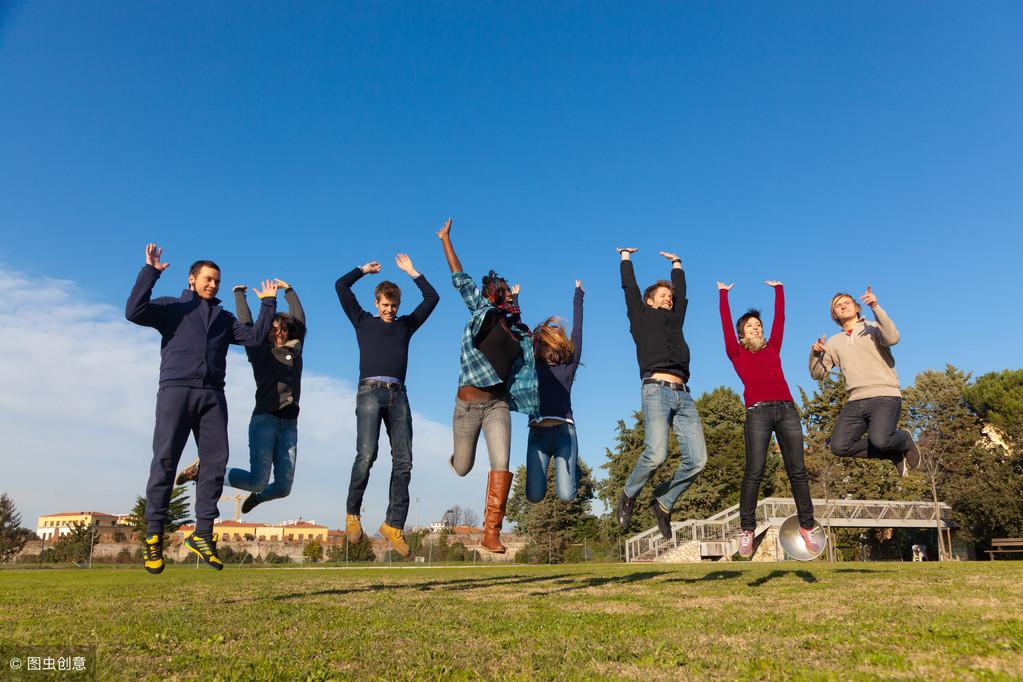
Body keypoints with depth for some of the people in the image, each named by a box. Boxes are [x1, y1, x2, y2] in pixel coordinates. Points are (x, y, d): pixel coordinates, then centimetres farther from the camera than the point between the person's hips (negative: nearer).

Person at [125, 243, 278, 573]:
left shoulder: (224, 318, 27)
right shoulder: (171, 307, 15)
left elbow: (254, 337, 16)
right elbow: (134, 312, -3)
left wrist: (268, 304, 15)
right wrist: (150, 271, -6)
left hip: (212, 395, 4)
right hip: (176, 389, -4)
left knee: (215, 462, -4)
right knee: (165, 461, -7)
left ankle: (202, 533, 0)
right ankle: (154, 535, -2)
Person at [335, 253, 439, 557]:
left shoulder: (406, 324, 25)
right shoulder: (363, 321, 19)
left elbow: (432, 298, 29)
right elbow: (341, 286, 18)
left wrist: (411, 272, 28)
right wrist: (364, 270, 29)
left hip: (398, 395, 3)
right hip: (369, 392, -3)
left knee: (403, 461, -7)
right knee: (366, 454, -19)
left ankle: (394, 524, -4)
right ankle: (353, 514, -3)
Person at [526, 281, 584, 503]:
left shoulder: (568, 365, 13)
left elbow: (577, 332, 13)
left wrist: (578, 297, 18)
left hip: (564, 430, -1)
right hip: (538, 432, 1)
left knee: (566, 495, -11)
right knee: (534, 495, -10)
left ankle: (573, 466, 23)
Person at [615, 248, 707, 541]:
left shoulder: (675, 319, 31)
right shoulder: (642, 317, 18)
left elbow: (681, 291, 41)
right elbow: (630, 287, 22)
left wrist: (676, 262, 55)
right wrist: (626, 256, 36)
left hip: (684, 395, 6)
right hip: (657, 389, -6)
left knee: (697, 459, -9)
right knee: (656, 454, -23)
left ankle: (663, 503, 11)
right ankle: (628, 497, 4)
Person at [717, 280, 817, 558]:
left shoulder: (772, 348, 24)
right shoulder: (737, 353, 16)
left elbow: (780, 318, 29)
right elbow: (726, 322, 15)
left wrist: (778, 289, 36)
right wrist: (723, 293, 22)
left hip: (787, 410, 4)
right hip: (758, 412, -3)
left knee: (797, 471, -1)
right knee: (754, 472, -10)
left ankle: (807, 527, 6)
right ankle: (746, 530, -5)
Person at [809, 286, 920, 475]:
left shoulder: (873, 329, 9)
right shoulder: (834, 342, 20)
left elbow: (892, 338, -15)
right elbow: (817, 374, 16)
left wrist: (876, 307, -19)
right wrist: (815, 353, -3)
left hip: (885, 397, -4)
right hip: (855, 401, 5)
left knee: (879, 440, -31)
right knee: (839, 446, -16)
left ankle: (905, 441, 8)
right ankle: (894, 453, 7)